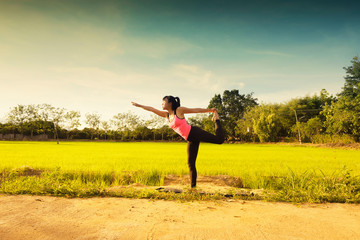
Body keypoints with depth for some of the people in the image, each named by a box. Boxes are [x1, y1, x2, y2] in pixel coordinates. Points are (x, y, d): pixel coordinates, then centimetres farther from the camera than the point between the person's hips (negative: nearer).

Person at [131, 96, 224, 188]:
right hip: (190, 140, 6)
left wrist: (211, 110, 8)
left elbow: (196, 110, 1)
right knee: (190, 163, 6)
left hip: (194, 132, -5)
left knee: (219, 139, -15)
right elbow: (152, 109, 17)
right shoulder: (166, 114, 12)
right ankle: (193, 185, 17)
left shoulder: (179, 110, -4)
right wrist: (139, 105, 21)